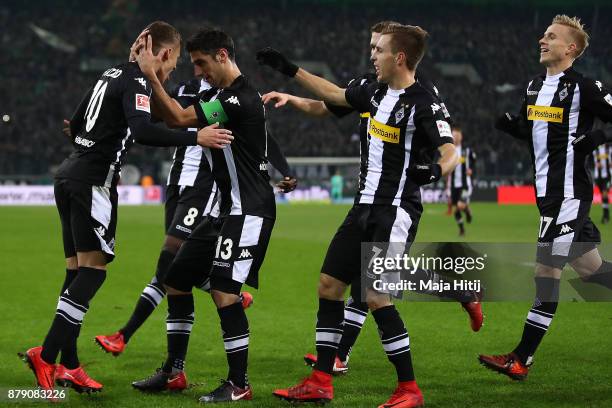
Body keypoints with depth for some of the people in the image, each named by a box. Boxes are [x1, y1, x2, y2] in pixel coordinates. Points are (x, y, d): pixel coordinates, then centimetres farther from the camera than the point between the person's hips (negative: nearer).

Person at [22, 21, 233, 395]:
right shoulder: (137, 80, -9)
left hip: (70, 177, 9)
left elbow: (76, 127, 25)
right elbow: (142, 130, -27)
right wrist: (195, 138, -28)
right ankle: (47, 356, -15)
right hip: (93, 181, -9)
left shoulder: (112, 74, 18)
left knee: (78, 271, 9)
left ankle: (69, 366, 10)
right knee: (94, 268, -8)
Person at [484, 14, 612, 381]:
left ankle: (522, 360, -6)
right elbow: (529, 131, 24)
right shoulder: (535, 86, 13)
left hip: (569, 192, -9)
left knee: (547, 270, -8)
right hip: (546, 189, 9)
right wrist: (507, 122, 5)